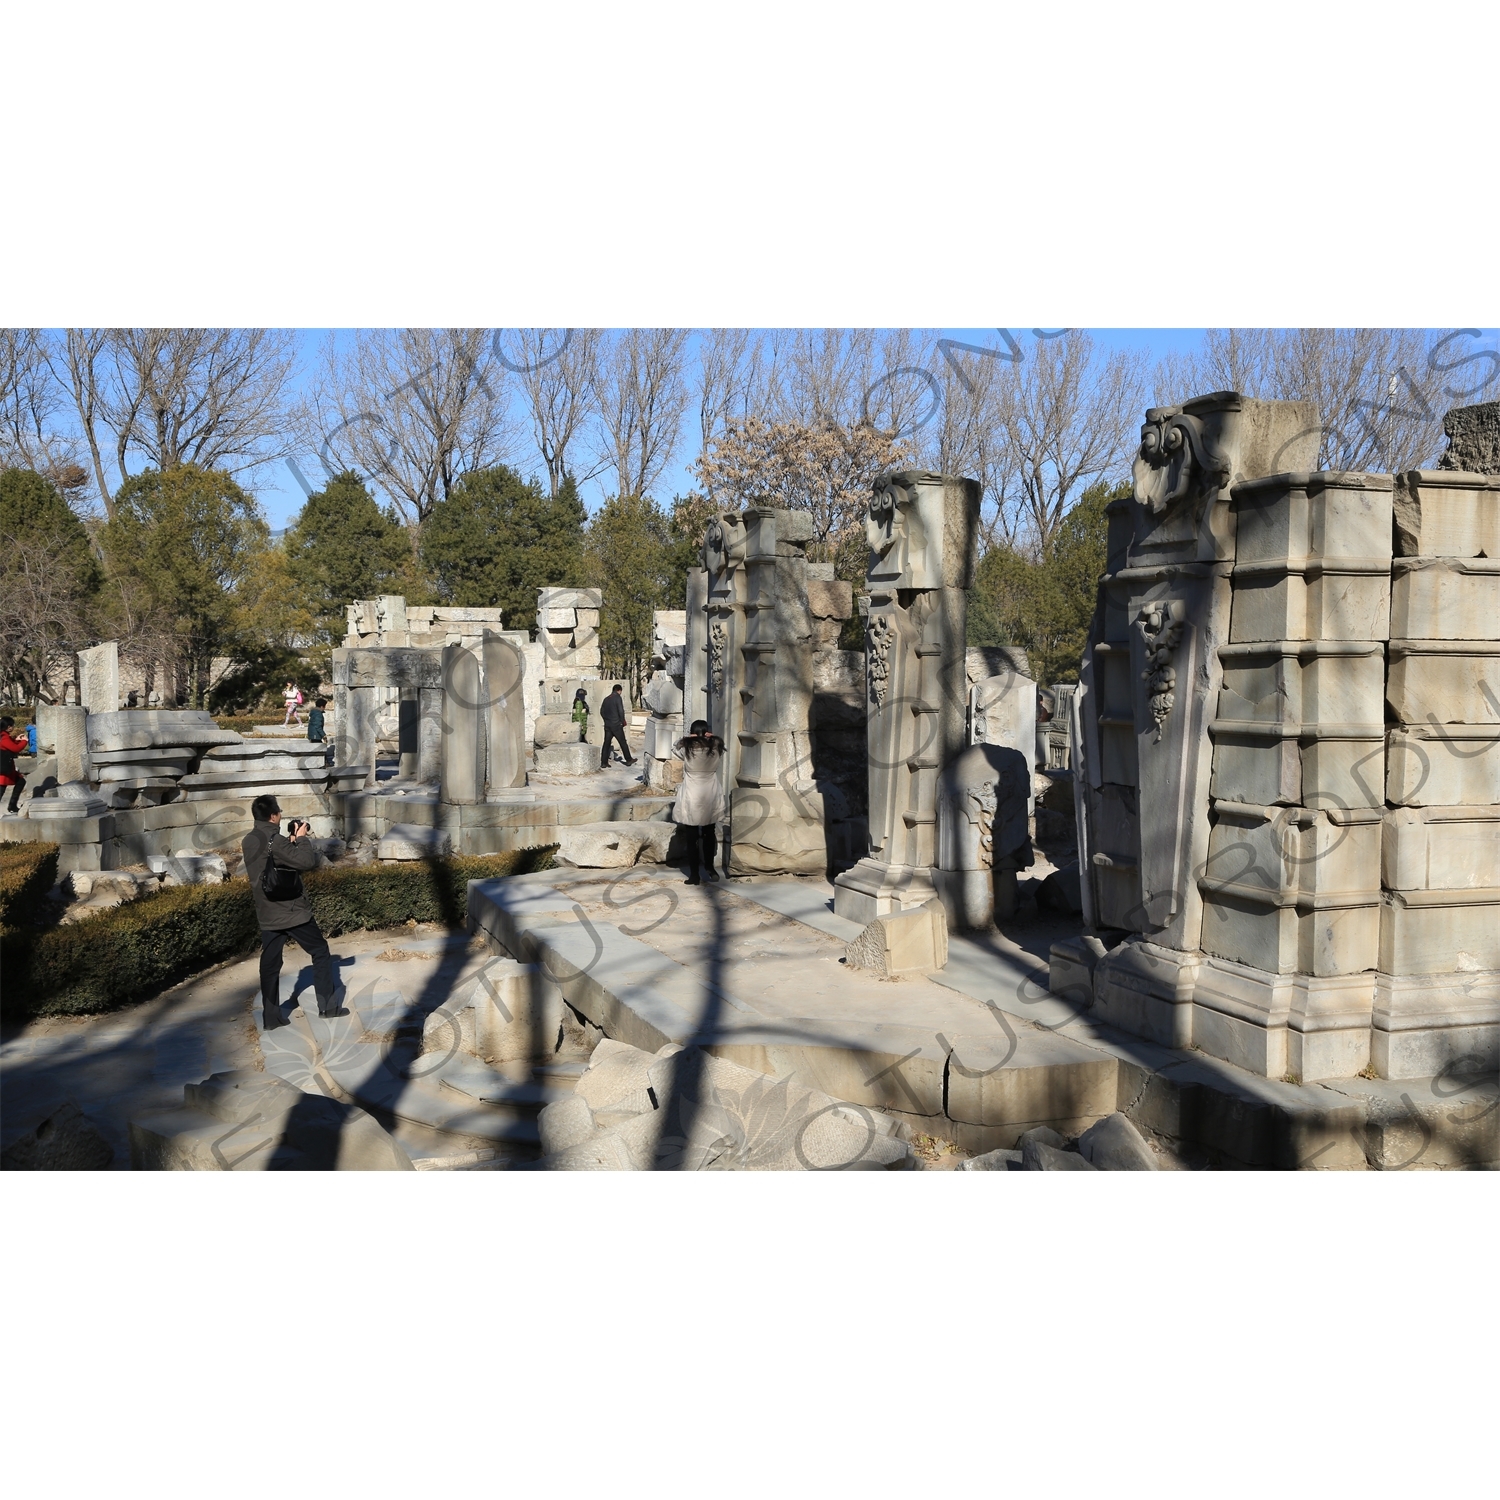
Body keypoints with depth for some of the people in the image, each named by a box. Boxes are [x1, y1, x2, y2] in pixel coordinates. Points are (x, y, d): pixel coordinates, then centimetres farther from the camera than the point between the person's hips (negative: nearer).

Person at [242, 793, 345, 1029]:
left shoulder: (248, 841, 6)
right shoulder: (275, 841, -20)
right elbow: (309, 861, -24)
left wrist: (292, 841, 11)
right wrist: (301, 838, -10)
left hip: (267, 915, 7)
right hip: (292, 911, -7)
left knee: (270, 964, 10)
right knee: (320, 952, 8)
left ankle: (271, 1017, 12)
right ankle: (327, 1005, 13)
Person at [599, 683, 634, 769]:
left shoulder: (606, 699, 11)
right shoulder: (618, 698, -8)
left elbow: (602, 712, 13)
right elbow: (621, 711, -14)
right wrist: (623, 721, -2)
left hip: (607, 725, 6)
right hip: (616, 725, -6)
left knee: (606, 743, 6)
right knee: (623, 743, 4)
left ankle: (604, 762, 3)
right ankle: (629, 760, 12)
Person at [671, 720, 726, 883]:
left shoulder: (686, 748, -13)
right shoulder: (716, 747, -8)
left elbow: (674, 747, 8)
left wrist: (686, 738, -7)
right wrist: (712, 737, -1)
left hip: (692, 800, -3)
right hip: (711, 799, 3)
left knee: (692, 838, 5)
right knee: (710, 835, 20)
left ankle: (694, 876, 8)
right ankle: (711, 869, 30)